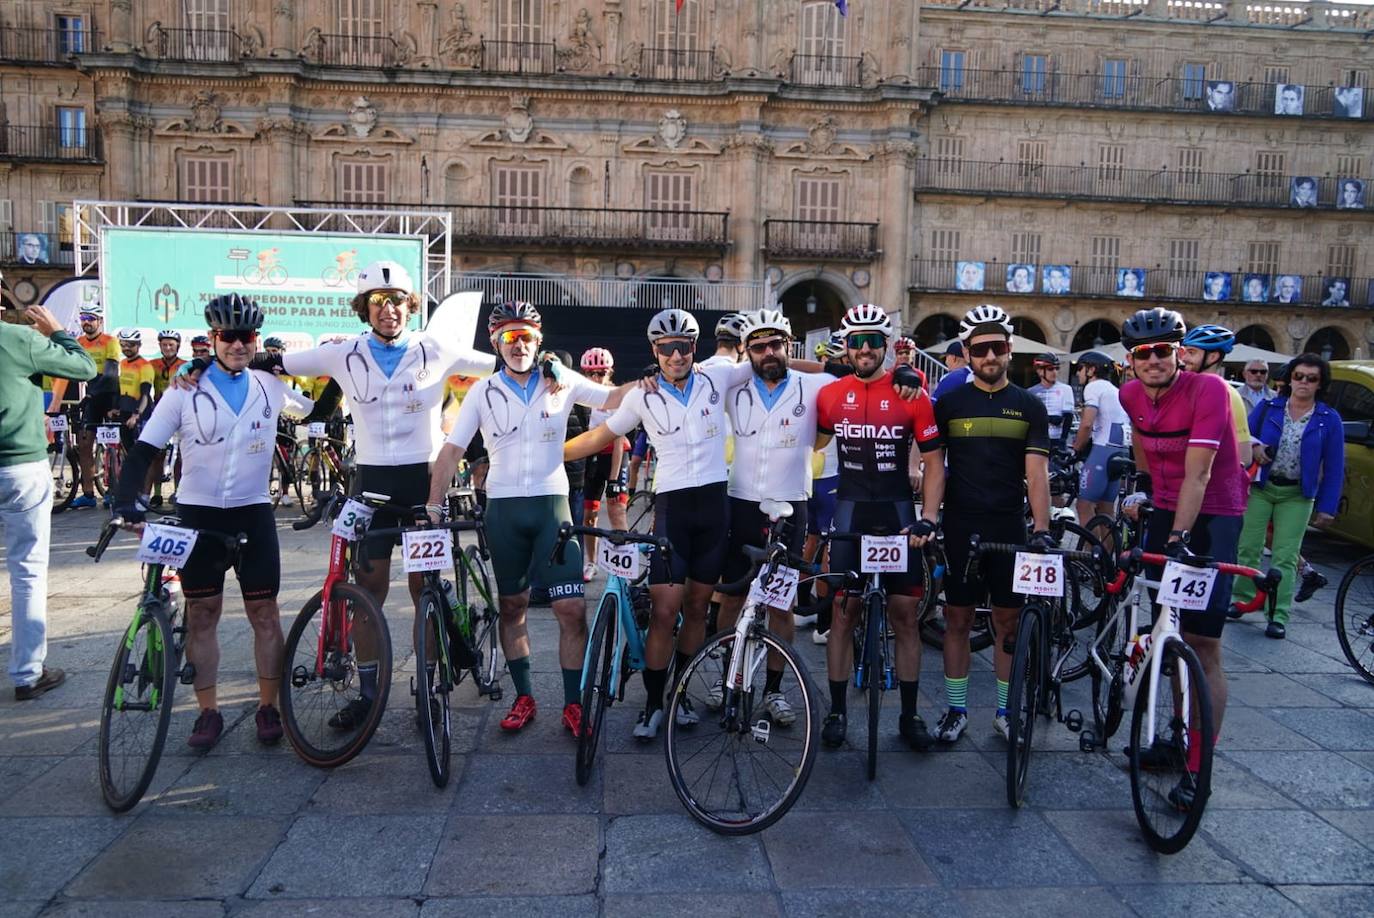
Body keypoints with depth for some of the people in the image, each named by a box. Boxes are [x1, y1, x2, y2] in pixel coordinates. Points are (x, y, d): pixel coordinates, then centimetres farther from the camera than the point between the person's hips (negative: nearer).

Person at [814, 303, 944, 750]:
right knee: (843, 612, 4)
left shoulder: (911, 394, -5)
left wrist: (928, 519, -13)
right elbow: (814, 445, 12)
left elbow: (933, 463, -3)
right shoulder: (830, 395, 1)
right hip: (850, 512, 1)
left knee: (905, 615, 4)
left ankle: (909, 714, 17)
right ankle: (837, 709, 16)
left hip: (897, 512, -1)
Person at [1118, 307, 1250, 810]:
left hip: (1212, 515, -6)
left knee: (1203, 643, -8)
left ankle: (1198, 767, -1)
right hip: (1166, 508, 6)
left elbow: (1197, 474, -28)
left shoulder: (1208, 389, -21)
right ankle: (1182, 731, 29)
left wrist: (1180, 537, -34)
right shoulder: (1132, 394, -3)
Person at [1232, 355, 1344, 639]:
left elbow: (1334, 467, 2)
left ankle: (1278, 617, 2)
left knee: (1285, 557, -2)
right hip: (1260, 488, 1)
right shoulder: (1267, 408, 2)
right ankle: (1243, 598, 19)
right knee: (1248, 547, 3)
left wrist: (1327, 508, -2)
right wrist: (1254, 448, -15)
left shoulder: (1329, 419, 0)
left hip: (1297, 496, -1)